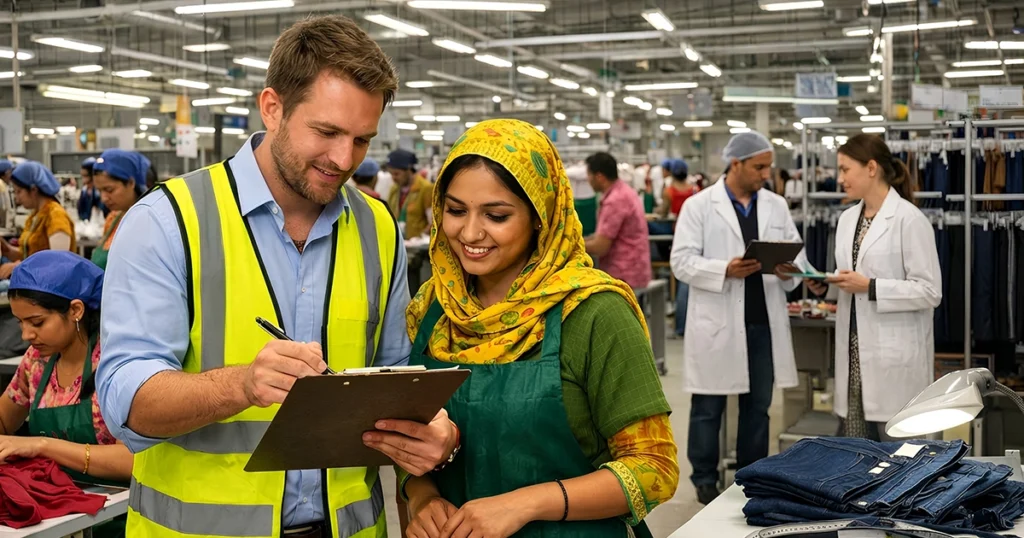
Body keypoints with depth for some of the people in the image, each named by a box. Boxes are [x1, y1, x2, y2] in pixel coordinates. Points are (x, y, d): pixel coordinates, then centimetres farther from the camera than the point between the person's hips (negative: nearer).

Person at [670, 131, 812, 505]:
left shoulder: (777, 206, 10)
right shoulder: (699, 205, -4)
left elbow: (797, 252, 8)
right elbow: (682, 261, -9)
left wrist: (790, 270, -14)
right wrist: (725, 270, -22)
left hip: (765, 321, 4)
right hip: (717, 323, -4)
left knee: (758, 405, 12)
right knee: (708, 407, 6)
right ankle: (705, 478, 19)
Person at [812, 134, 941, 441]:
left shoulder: (909, 219, -11)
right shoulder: (848, 219, 12)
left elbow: (930, 292, -15)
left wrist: (869, 287, -20)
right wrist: (827, 283, 0)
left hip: (894, 356, -7)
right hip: (854, 352, 7)